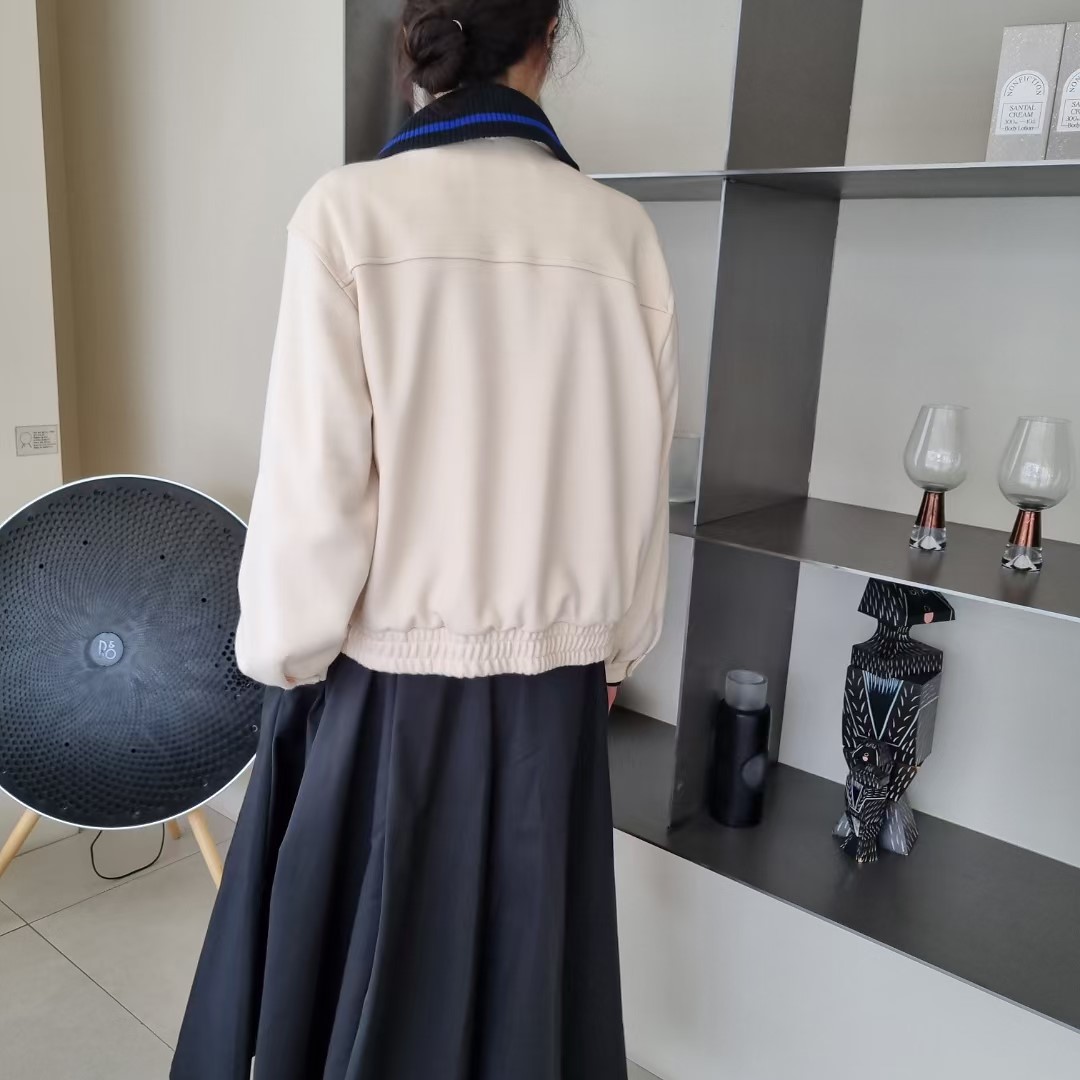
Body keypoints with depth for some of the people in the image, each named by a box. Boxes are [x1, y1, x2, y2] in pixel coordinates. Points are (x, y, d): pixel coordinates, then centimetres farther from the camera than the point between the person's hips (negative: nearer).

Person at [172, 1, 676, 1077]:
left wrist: (284, 653, 3)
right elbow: (640, 477, 2)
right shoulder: (621, 231, -3)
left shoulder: (351, 210, -12)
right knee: (523, 959, 21)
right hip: (553, 679, 3)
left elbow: (313, 478, -13)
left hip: (385, 678, -2)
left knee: (358, 967, 19)